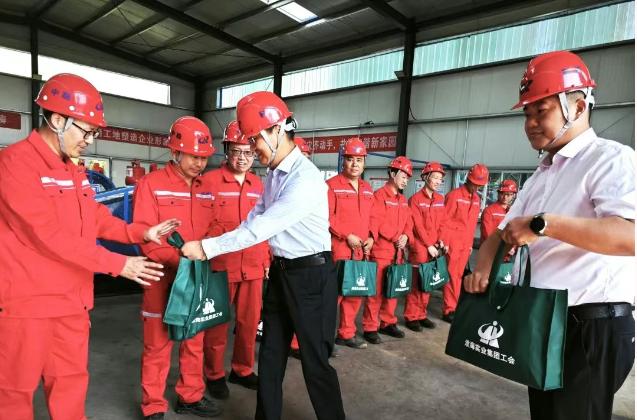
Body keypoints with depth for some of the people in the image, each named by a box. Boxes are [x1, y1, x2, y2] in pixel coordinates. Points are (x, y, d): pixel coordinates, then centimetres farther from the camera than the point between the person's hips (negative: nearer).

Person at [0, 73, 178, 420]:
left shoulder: (72, 172, 11)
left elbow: (98, 219, 13)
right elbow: (51, 235, -23)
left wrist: (142, 233, -1)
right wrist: (119, 264, -22)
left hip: (71, 299, 8)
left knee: (71, 380, 18)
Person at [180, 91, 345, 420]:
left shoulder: (305, 179, -23)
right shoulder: (273, 174, 7)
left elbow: (261, 228, -26)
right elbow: (256, 217, 12)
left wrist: (207, 248, -19)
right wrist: (212, 245, 3)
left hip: (311, 274, -8)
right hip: (280, 270, 9)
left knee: (314, 360, 6)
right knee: (270, 354, 18)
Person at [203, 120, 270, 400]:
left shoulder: (258, 185, 8)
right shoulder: (210, 180, -7)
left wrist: (266, 260, 11)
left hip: (253, 267, 5)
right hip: (221, 267, -4)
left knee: (250, 321, 15)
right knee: (217, 322, 10)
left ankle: (242, 370, 35)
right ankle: (214, 375, 30)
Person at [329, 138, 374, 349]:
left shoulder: (368, 189, 15)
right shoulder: (332, 185, -6)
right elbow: (327, 216, -13)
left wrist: (371, 238, 3)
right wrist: (347, 236, -16)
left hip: (361, 251, 7)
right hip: (338, 249, -7)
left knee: (356, 293, 14)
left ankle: (347, 333, 28)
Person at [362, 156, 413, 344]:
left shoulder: (403, 200, 15)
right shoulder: (379, 196, -10)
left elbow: (408, 223, 15)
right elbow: (375, 224, -18)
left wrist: (405, 236, -6)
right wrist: (395, 238, -17)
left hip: (398, 252, 8)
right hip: (381, 252, -8)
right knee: (376, 291, -1)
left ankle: (388, 323, 30)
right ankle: (370, 328, 9)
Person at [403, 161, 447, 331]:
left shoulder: (441, 199, 11)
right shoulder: (415, 199, -7)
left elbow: (443, 222, 11)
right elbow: (418, 225, -11)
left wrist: (440, 240, -2)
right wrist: (428, 245, -13)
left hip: (435, 247, 6)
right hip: (419, 247, -6)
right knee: (416, 282, 0)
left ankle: (421, 315, 22)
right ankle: (411, 317, 10)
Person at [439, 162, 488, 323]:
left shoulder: (476, 198, 11)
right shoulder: (454, 195, -9)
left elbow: (472, 223, 15)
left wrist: (470, 244, 15)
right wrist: (444, 242, -13)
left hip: (465, 244, 6)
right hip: (452, 242, -6)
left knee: (458, 276, 11)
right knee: (451, 276, -2)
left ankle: (454, 307, 20)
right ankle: (449, 310, 6)